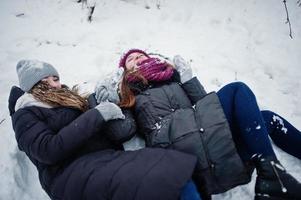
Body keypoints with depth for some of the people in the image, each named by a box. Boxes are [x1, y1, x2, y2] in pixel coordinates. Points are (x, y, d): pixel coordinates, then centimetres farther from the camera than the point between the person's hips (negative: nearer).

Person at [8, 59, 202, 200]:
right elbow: (48, 150, -10)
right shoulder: (25, 116, 11)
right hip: (72, 172, -6)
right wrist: (96, 115, -9)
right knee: (155, 183, -34)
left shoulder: (70, 100, 30)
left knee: (179, 173, -21)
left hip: (108, 157, 7)